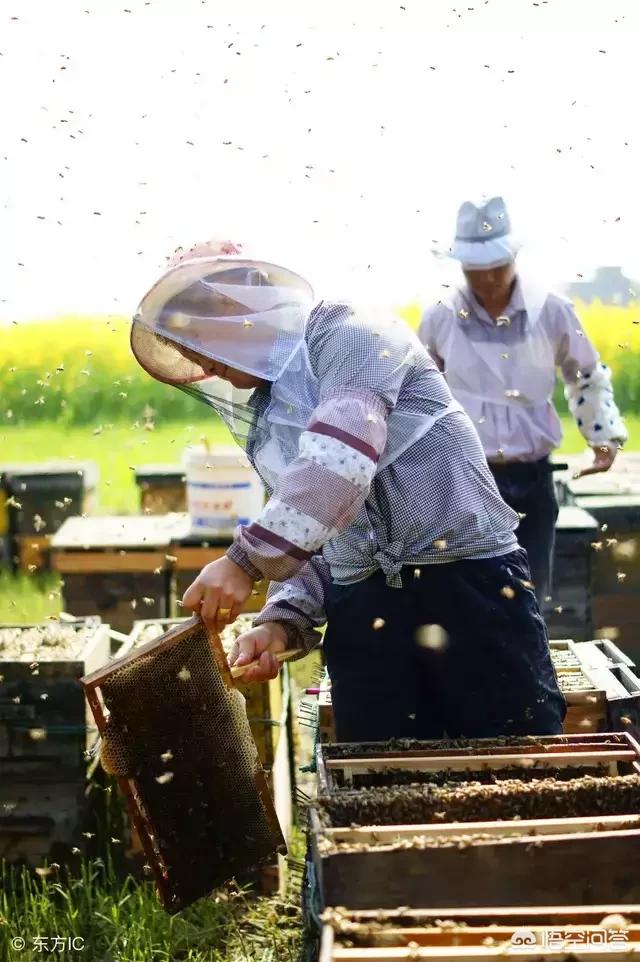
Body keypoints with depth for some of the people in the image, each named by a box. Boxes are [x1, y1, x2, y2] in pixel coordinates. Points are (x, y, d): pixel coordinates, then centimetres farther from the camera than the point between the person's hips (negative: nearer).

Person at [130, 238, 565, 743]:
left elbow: (341, 455, -22)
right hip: (361, 603, 7)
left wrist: (247, 557, -25)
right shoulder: (268, 423, 20)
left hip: (467, 580, -7)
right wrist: (285, 618, -1)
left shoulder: (347, 333, -4)